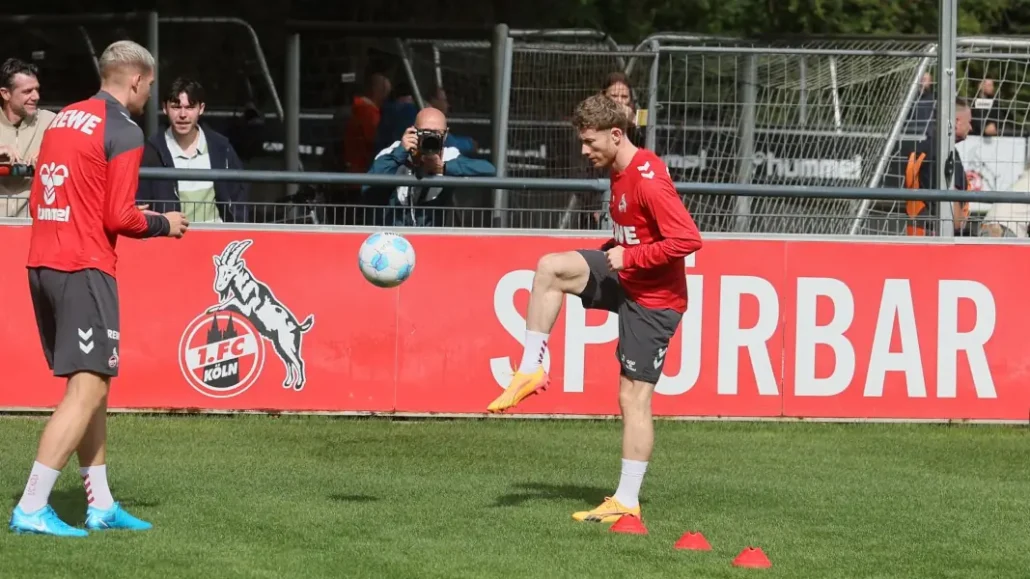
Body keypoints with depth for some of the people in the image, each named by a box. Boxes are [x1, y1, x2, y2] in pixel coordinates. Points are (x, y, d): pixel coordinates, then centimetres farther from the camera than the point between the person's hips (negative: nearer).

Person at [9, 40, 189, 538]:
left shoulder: (63, 119, 15)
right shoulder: (123, 131, -10)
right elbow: (119, 217, -14)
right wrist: (162, 225, 3)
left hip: (41, 263, 9)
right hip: (85, 268, -9)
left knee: (89, 387, 16)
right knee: (88, 390, -8)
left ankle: (101, 505, 20)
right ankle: (31, 509, -15)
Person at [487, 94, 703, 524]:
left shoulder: (648, 182, -25)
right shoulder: (620, 172, 6)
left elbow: (688, 239, -31)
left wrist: (629, 257, -23)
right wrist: (611, 251, 5)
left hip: (653, 299, -9)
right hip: (625, 279, 9)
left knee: (634, 397, -5)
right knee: (550, 267, -8)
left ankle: (628, 501, 0)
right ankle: (530, 370, -2)